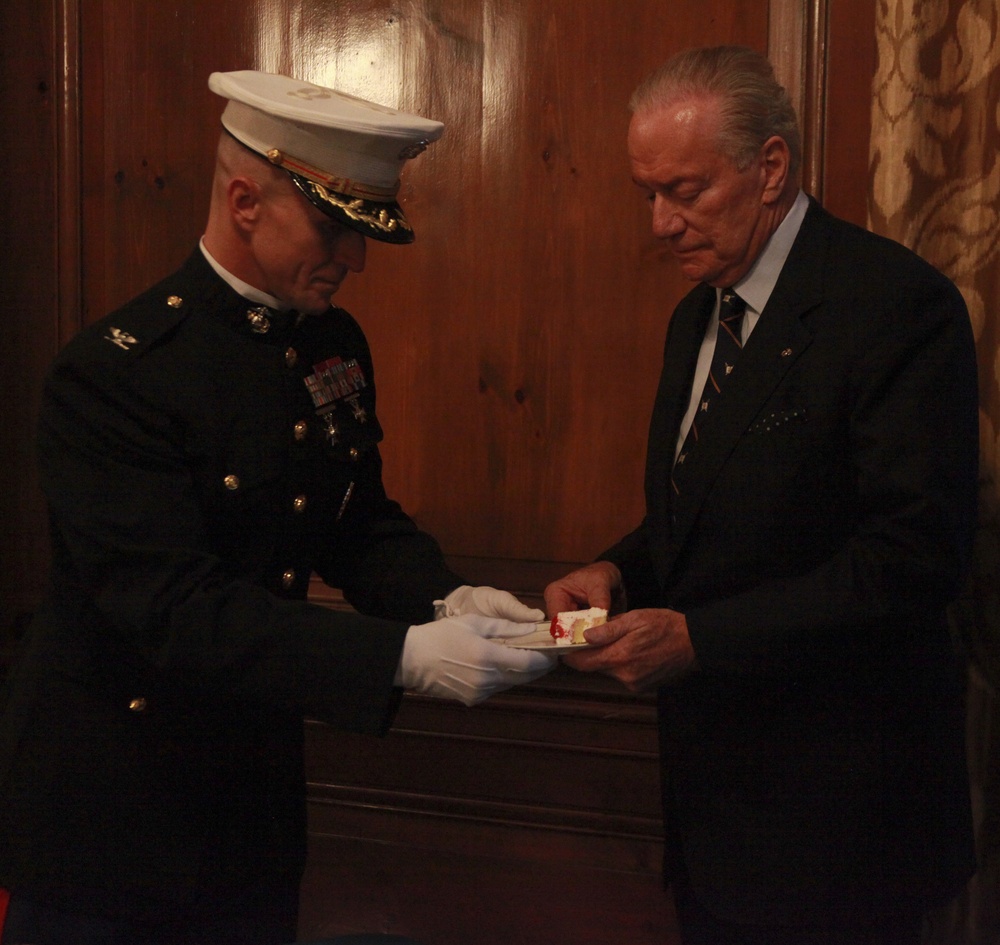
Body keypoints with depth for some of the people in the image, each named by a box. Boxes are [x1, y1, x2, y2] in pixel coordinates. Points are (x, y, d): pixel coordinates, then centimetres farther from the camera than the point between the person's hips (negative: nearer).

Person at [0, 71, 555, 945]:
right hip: (108, 811, -6)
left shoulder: (336, 344, 2)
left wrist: (443, 599, -12)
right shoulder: (112, 373, -22)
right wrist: (402, 656, -33)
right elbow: (174, 610, -28)